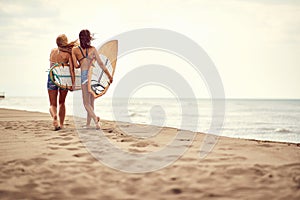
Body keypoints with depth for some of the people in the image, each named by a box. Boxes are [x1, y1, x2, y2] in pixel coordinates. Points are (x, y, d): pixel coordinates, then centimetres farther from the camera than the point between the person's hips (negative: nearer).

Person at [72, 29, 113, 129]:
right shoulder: (93, 49, 5)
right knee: (91, 101, 15)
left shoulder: (75, 50, 3)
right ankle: (88, 123, 21)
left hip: (84, 75, -2)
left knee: (86, 103, 1)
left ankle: (95, 118, -24)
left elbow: (76, 65, -4)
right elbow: (101, 64, 3)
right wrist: (109, 75, 10)